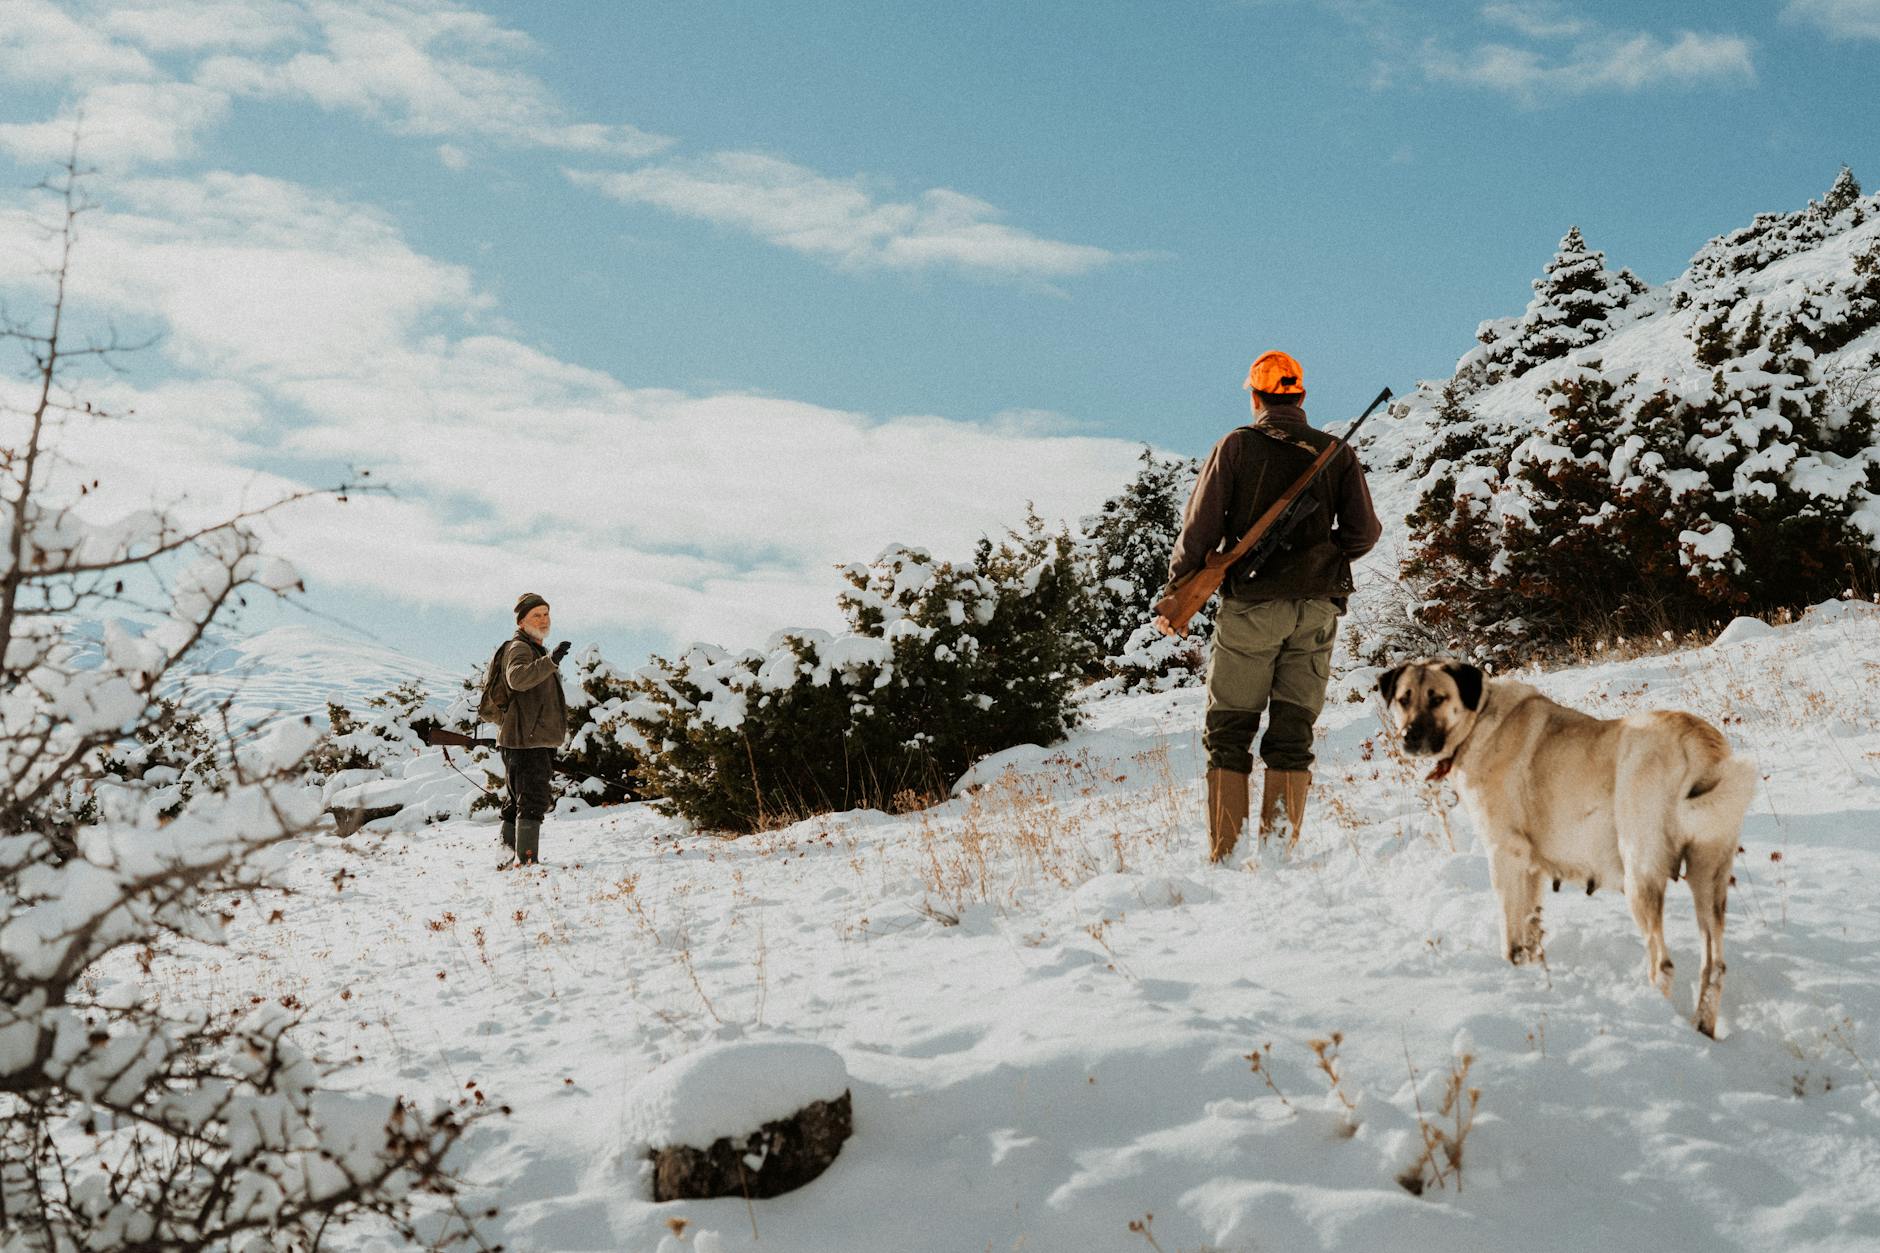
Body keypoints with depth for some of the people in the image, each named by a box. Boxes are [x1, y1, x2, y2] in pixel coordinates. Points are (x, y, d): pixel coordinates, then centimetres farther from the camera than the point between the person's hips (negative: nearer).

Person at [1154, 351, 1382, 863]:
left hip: (1250, 606, -2)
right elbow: (1364, 532, 3)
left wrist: (1174, 594, 5)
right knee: (1293, 734, 6)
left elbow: (1201, 527, -4)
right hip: (1316, 610, 2)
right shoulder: (1337, 454, 6)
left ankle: (1224, 855, -1)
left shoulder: (1236, 446, -1)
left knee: (1228, 733, 4)